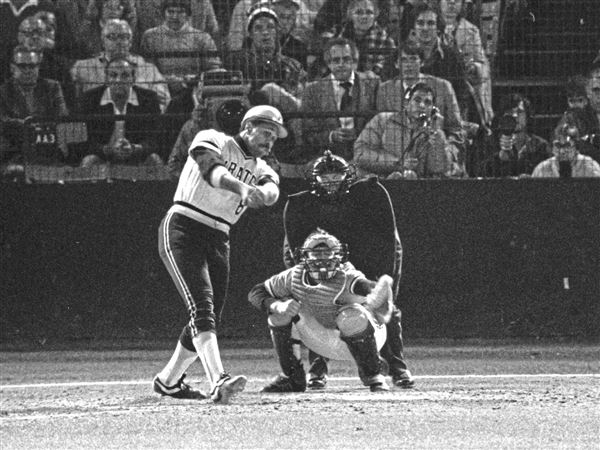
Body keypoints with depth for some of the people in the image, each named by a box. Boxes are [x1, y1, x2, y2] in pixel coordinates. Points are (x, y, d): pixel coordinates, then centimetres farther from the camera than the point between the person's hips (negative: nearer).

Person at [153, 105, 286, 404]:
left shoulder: (260, 169, 15)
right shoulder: (213, 141, -2)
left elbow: (271, 190, -9)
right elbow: (211, 169, -26)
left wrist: (262, 192, -35)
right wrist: (242, 188, -44)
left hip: (218, 241, 7)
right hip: (182, 230, -7)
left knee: (209, 318, 8)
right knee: (202, 306, -22)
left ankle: (168, 381, 28)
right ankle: (218, 381, -38)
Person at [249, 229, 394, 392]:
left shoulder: (347, 279, -30)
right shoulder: (294, 277, -15)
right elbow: (255, 293, -7)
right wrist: (276, 306, -28)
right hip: (325, 341, 5)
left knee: (351, 316, -38)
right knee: (279, 312, -11)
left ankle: (373, 377, -15)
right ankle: (292, 377, 3)